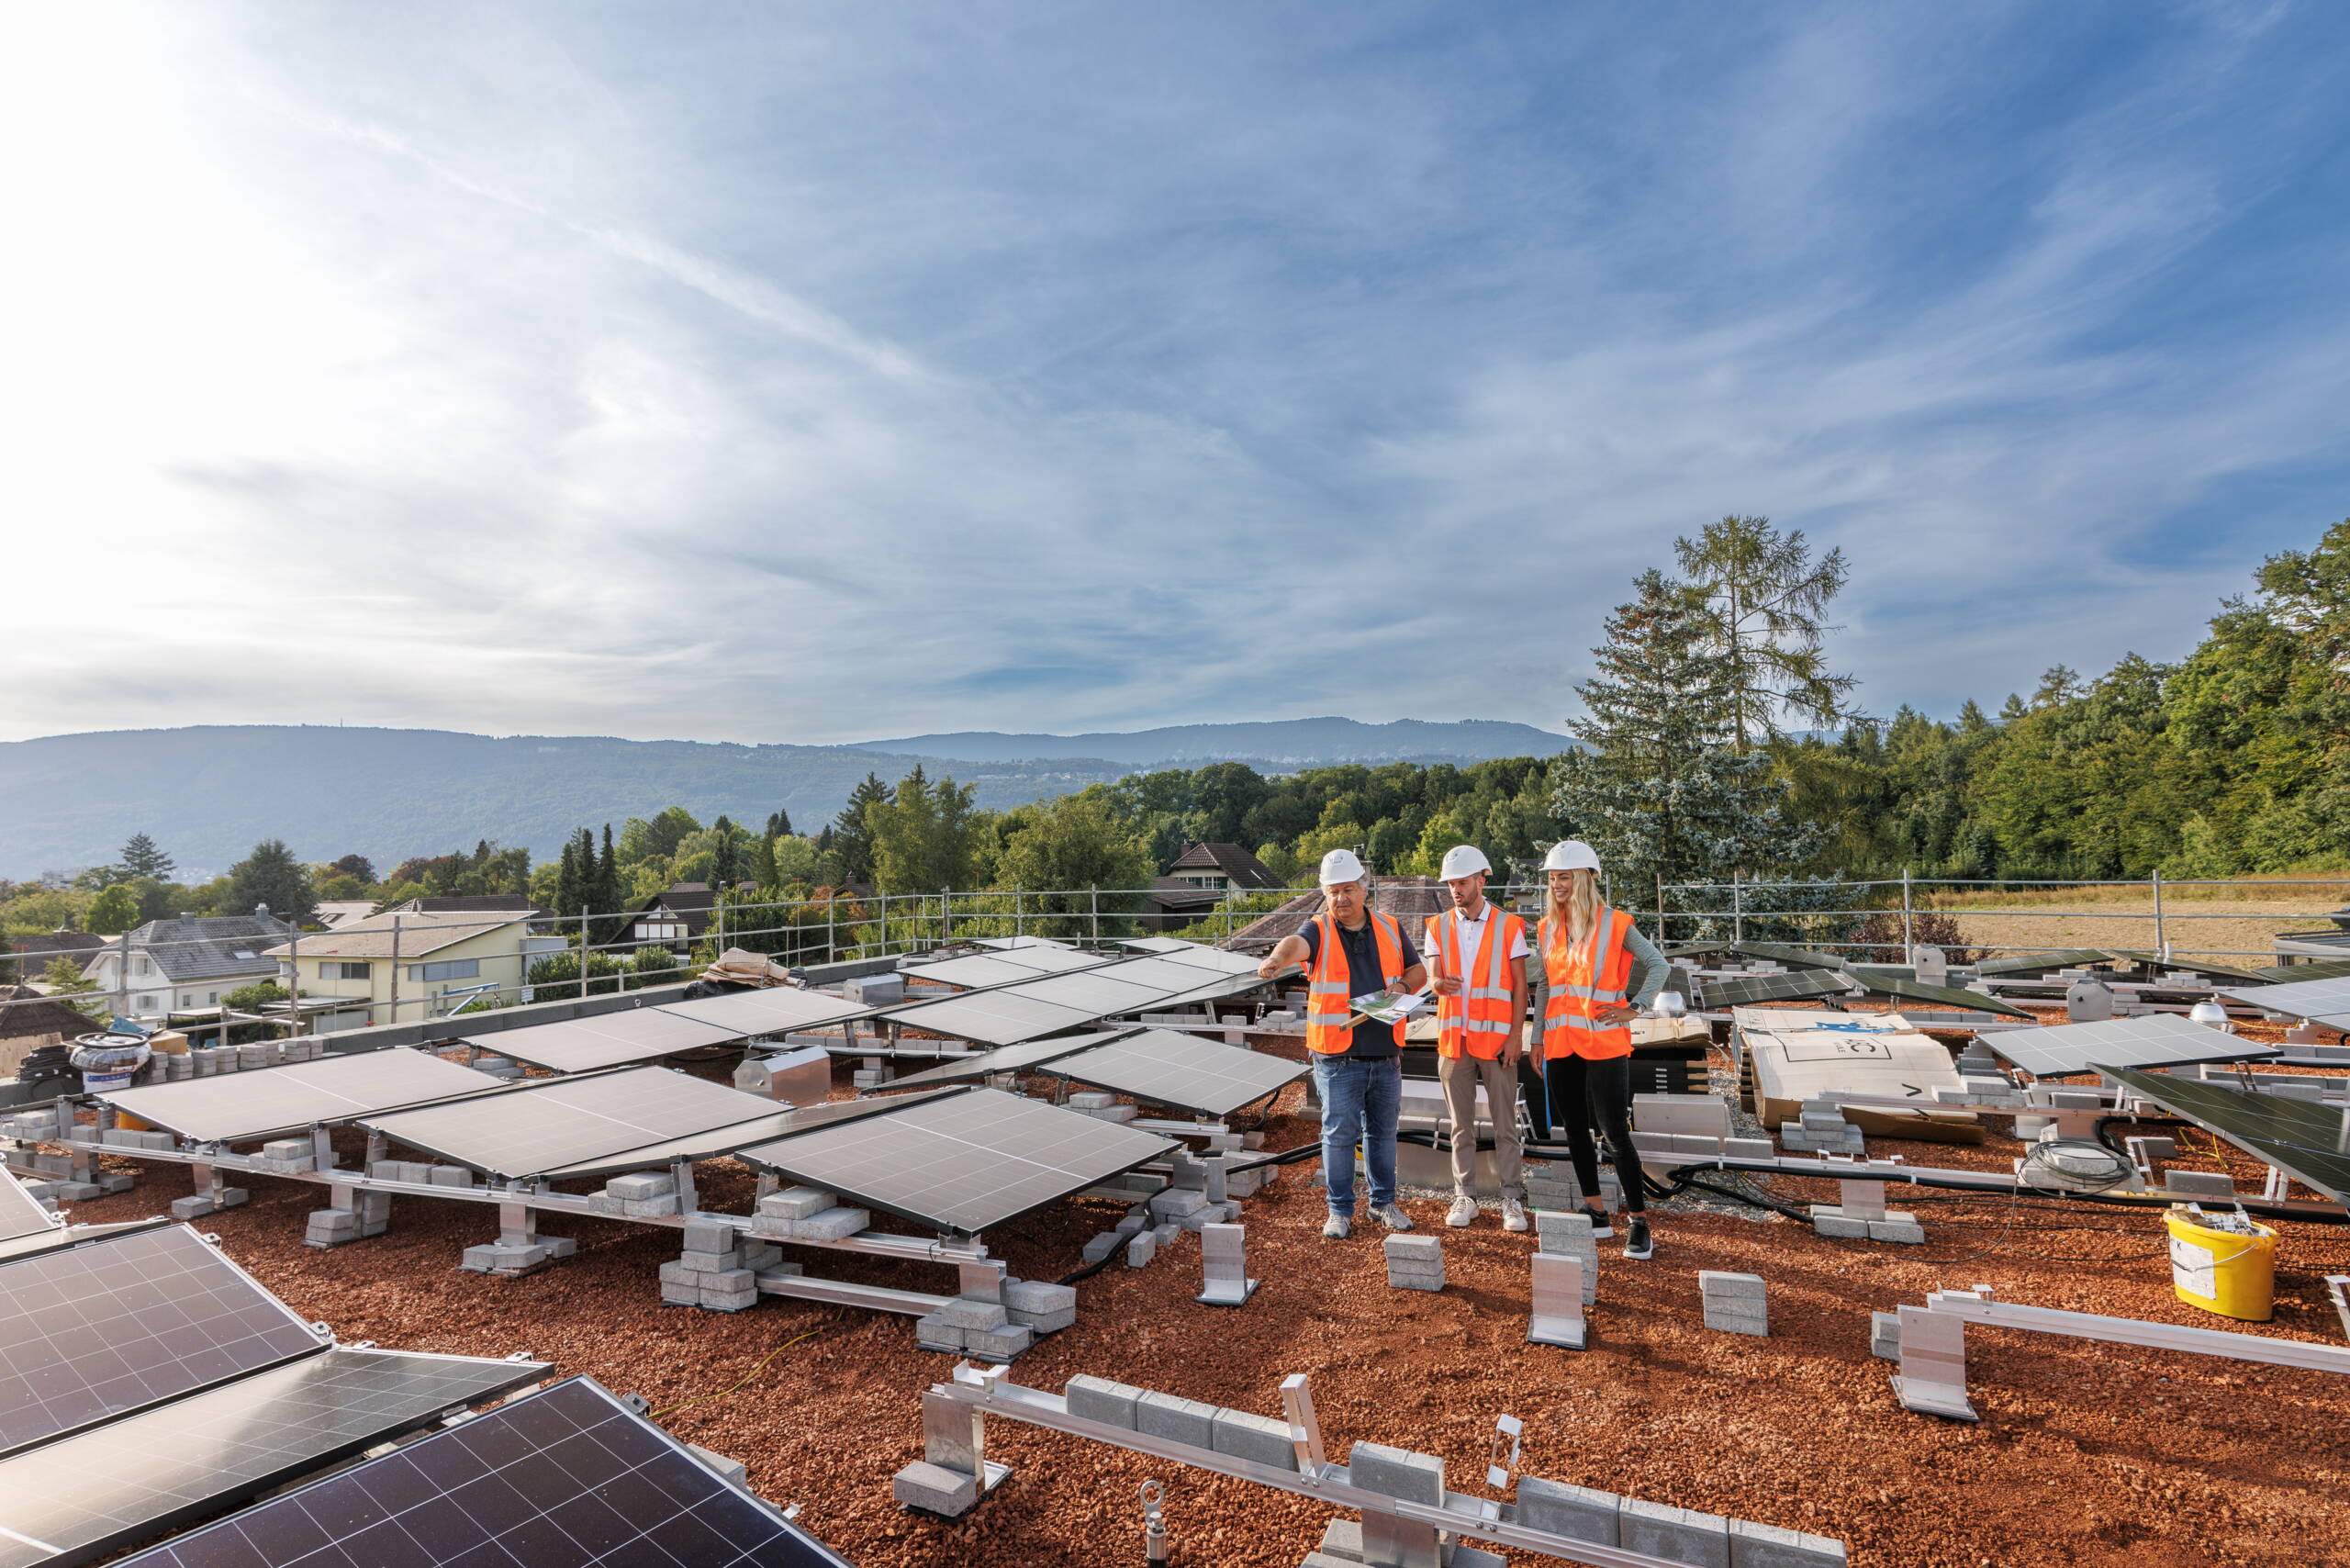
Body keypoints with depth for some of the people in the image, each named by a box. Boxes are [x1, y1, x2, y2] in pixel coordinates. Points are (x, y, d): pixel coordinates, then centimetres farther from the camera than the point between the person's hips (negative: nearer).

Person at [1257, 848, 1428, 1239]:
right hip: (1337, 1057, -3)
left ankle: (1384, 1202, 32)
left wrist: (1402, 985, -6)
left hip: (1386, 1054, 4)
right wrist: (1277, 958, -52)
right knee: (1339, 1134, 2)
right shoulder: (1319, 931, -5)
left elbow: (1419, 971, 16)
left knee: (1383, 1132, 15)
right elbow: (1297, 944, -29)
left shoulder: (1389, 928, 8)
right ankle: (1340, 1210, 16)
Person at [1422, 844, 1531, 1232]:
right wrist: (1439, 984, -26)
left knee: (1505, 1125, 3)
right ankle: (1464, 1197, 18)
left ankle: (1512, 1199, 13)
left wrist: (1517, 1034, -7)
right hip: (1453, 1039, 2)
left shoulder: (1509, 926, 0)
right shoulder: (1438, 927, 7)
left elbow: (1520, 985, 1)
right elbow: (1432, 977, -1)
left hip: (1497, 1039, -2)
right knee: (1461, 1126, 9)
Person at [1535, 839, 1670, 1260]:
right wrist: (1539, 1038, 12)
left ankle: (1638, 1223, 9)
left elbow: (1658, 964, 1)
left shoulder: (1614, 924, -7)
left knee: (1615, 1133, -3)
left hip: (1604, 1043, -5)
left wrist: (1634, 1008, -7)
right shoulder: (1548, 928, 8)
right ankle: (1598, 1214, 25)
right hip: (1561, 1044, 6)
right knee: (1575, 1130, 12)